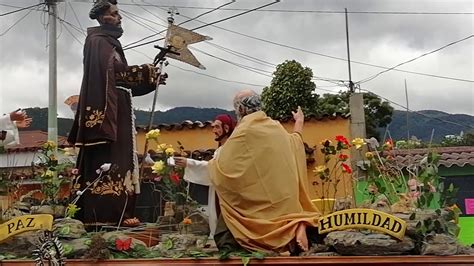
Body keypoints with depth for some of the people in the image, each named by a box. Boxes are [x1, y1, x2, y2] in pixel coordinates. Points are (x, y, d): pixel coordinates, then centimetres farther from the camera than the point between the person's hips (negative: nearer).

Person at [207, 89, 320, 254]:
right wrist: (299, 122, 48)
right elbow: (294, 143, 30)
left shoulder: (244, 131, -13)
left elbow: (222, 165, -7)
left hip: (258, 199, -6)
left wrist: (212, 163, 17)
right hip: (283, 199, 6)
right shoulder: (275, 127, 7)